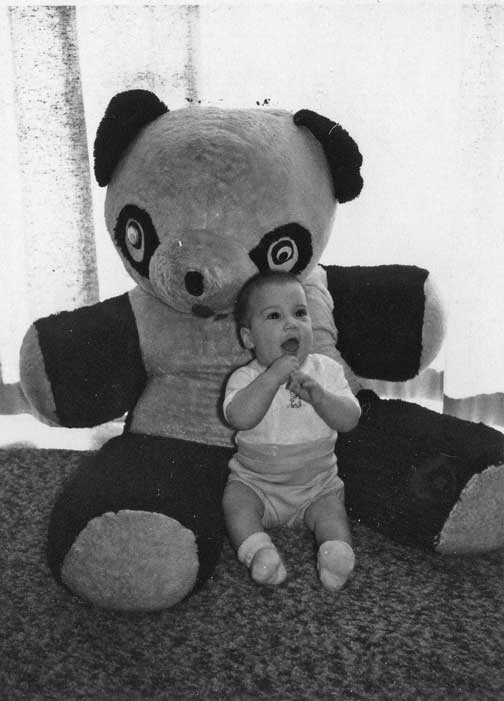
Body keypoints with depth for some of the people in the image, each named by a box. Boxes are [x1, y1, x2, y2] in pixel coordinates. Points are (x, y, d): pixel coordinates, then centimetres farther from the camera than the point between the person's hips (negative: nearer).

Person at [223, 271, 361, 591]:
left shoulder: (326, 369, -5)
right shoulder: (245, 378, -12)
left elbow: (350, 420, -14)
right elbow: (240, 418, -33)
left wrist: (317, 395, -32)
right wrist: (274, 375, -36)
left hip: (316, 482, 2)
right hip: (255, 481, -1)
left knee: (331, 507, -22)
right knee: (236, 498, -25)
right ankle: (257, 550, -35)